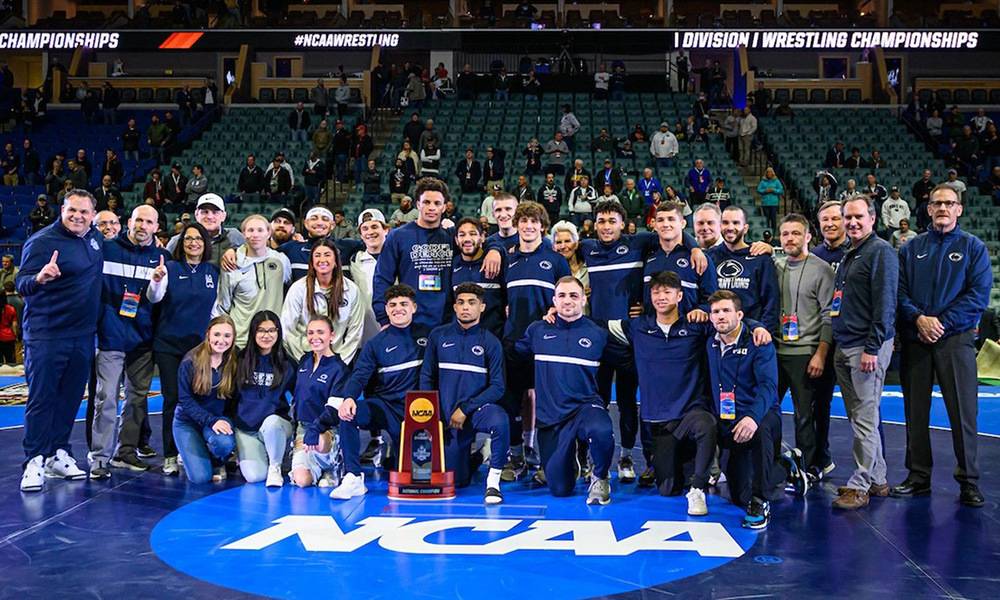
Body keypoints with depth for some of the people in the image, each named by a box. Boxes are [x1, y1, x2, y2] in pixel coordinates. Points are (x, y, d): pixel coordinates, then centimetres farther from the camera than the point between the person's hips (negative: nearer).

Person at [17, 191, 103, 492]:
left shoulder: (95, 238, 9)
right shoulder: (41, 242, -10)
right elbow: (22, 286, -15)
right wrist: (39, 278, -37)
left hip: (83, 334, 6)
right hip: (46, 334, -6)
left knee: (70, 396, 10)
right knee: (42, 397, -5)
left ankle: (59, 455, 21)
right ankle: (35, 462, 1)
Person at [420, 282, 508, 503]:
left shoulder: (490, 342, -3)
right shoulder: (438, 336, 3)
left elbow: (497, 387, -7)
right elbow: (426, 378, 6)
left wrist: (465, 409, -15)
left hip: (477, 408, -2)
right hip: (447, 414, 2)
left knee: (499, 422, -38)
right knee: (456, 481, 4)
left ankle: (493, 482, -20)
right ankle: (473, 455, 39)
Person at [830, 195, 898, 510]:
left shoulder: (880, 251, -8)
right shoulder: (848, 255, 19)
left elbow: (885, 303, -15)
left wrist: (872, 348, -19)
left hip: (867, 347, -9)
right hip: (843, 348, 9)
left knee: (864, 419, -6)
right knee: (858, 417, 12)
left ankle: (860, 486, -2)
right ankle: (877, 479, 21)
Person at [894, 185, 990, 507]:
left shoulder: (973, 247, 5)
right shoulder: (911, 248, 13)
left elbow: (979, 294, -5)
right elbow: (899, 290, 5)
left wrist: (942, 322, -13)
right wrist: (918, 318, -12)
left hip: (955, 338, -3)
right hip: (915, 339, 3)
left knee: (963, 410, -4)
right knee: (915, 409, 7)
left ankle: (969, 481, 5)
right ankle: (918, 476, 16)